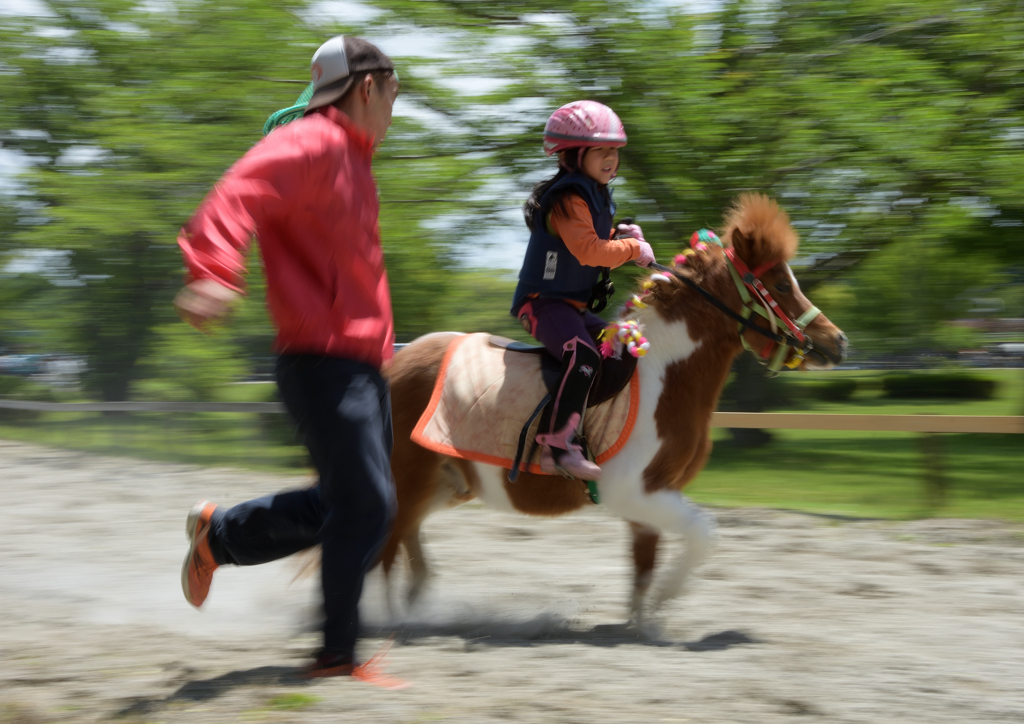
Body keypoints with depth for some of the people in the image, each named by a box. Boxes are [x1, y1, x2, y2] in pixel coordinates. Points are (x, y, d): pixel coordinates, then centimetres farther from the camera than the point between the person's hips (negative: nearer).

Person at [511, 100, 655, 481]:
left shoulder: (596, 196, 15)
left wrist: (620, 235, 8)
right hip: (543, 303, -11)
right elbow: (587, 250, -27)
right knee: (584, 356, -31)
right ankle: (557, 445, -34)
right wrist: (632, 248, -15)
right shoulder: (569, 198, -16)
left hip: (573, 305, 11)